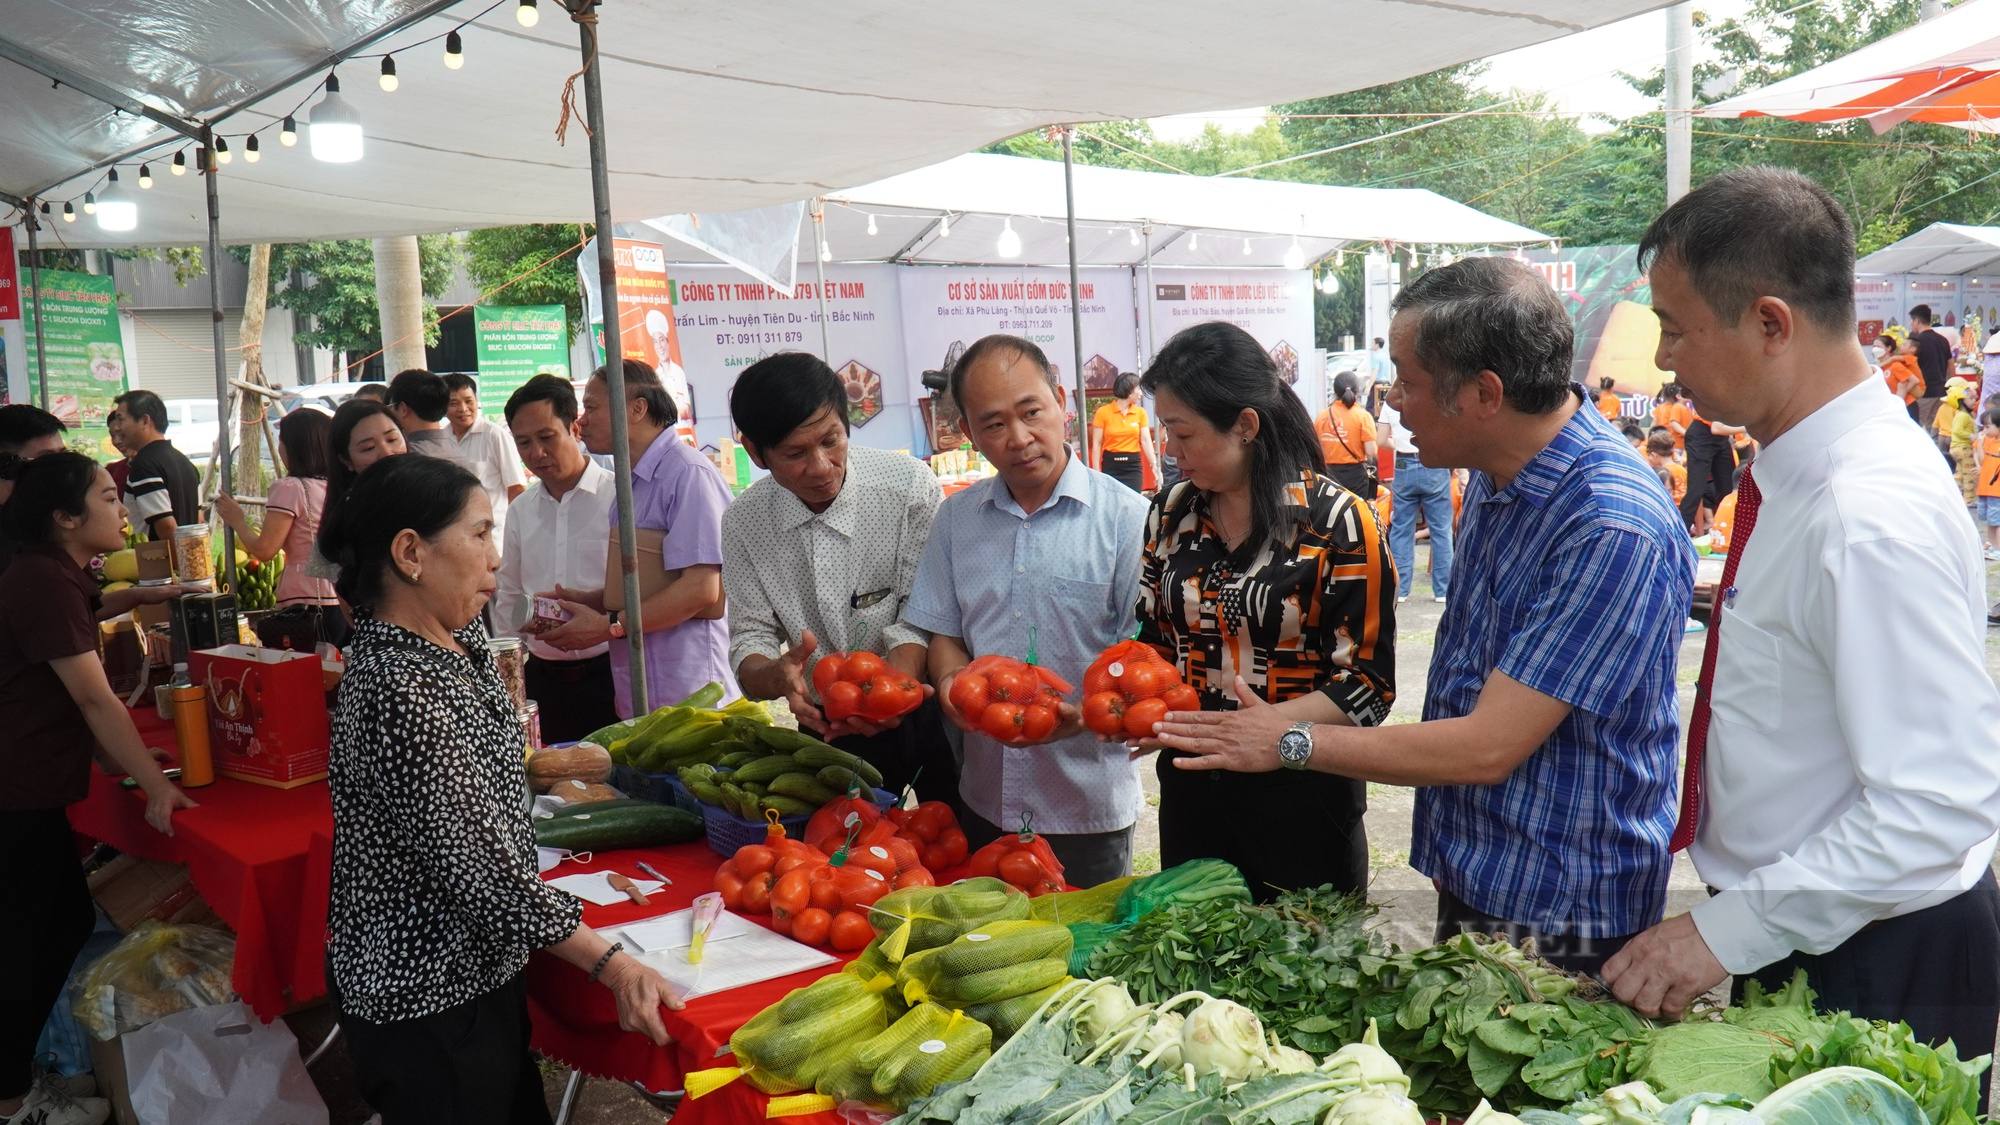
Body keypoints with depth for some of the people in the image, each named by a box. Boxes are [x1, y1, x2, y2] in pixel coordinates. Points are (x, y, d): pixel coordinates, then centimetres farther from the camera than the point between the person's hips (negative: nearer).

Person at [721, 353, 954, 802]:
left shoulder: (909, 484, -15)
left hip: (924, 713, -2)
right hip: (828, 728, 2)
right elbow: (749, 645, -5)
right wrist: (779, 676, -29)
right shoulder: (743, 523, -5)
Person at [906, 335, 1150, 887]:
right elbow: (943, 633, 11)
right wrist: (952, 683, -11)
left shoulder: (1125, 517, -9)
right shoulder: (957, 518, 7)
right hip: (985, 800, 4)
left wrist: (1087, 711, -26)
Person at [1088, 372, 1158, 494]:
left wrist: (1154, 464, -17)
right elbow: (1096, 444, -4)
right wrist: (1096, 472, -10)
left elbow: (1146, 441, -2)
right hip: (1110, 465, -3)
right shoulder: (1103, 412, -5)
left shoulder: (1140, 412, 5)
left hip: (1133, 465, 3)